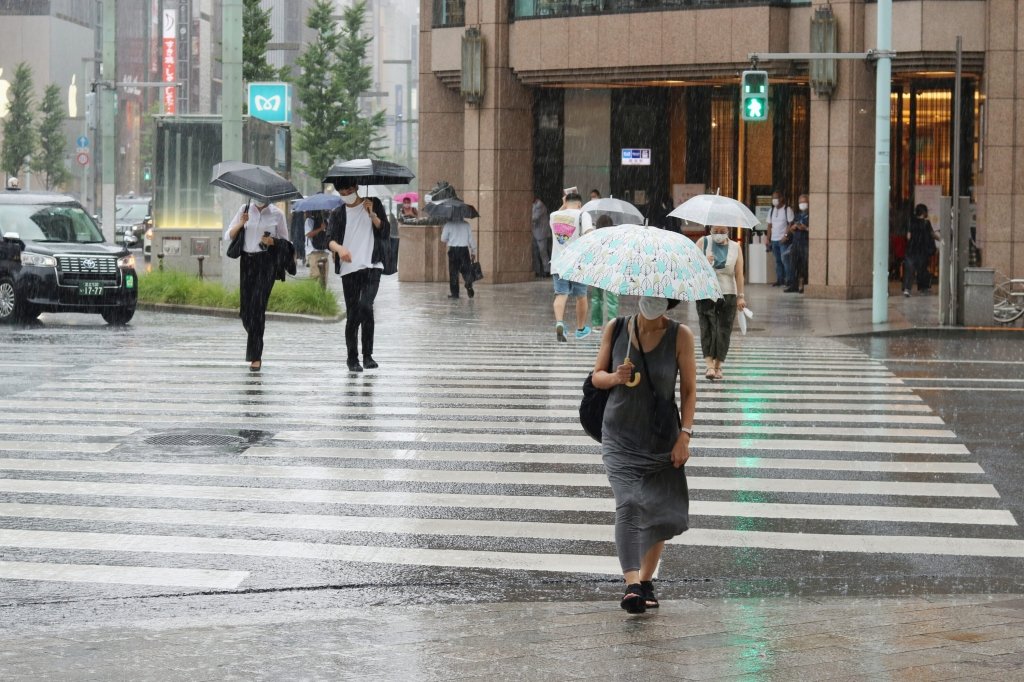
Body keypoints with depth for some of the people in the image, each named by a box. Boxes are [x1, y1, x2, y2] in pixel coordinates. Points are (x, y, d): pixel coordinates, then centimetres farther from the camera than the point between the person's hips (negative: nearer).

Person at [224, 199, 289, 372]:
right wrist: (240, 224, -12)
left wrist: (272, 241, -11)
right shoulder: (245, 209, 7)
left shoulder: (277, 214, 1)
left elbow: (285, 241, 10)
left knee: (257, 306, -14)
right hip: (247, 261, 3)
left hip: (267, 262, -3)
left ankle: (256, 357, -14)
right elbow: (228, 237, 6)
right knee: (246, 309, 3)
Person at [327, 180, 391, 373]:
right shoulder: (337, 214, 9)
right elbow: (330, 239, -5)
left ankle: (367, 355, -8)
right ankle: (353, 359, 10)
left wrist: (372, 215, -12)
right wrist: (339, 248, -28)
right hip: (349, 269, 1)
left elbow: (386, 231, 4)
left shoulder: (373, 204, 10)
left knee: (365, 305, -20)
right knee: (352, 315, 0)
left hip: (372, 266, -1)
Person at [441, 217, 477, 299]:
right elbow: (471, 239, 5)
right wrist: (473, 251, 12)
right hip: (464, 249, 1)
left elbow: (443, 239, 0)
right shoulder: (466, 224, 4)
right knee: (466, 271, 8)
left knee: (453, 272, 3)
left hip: (453, 250, -1)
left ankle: (454, 293, 2)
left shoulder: (448, 224, -3)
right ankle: (469, 286, -15)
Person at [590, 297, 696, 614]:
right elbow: (597, 376, 6)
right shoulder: (616, 328, -2)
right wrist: (615, 378, -17)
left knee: (664, 512, 3)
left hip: (662, 439, 1)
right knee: (628, 504, -19)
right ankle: (631, 584, -28)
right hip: (620, 437, -1)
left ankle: (646, 579, 24)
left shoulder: (680, 336, -5)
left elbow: (689, 389, -2)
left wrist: (684, 436, -9)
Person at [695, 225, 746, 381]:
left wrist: (740, 296, -6)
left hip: (728, 294, 1)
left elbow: (739, 274, 1)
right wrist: (704, 263, -19)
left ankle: (718, 366, 10)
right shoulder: (703, 243, 4)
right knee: (708, 327, -13)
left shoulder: (735, 247, 6)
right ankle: (709, 365, -21)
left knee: (724, 330, 0)